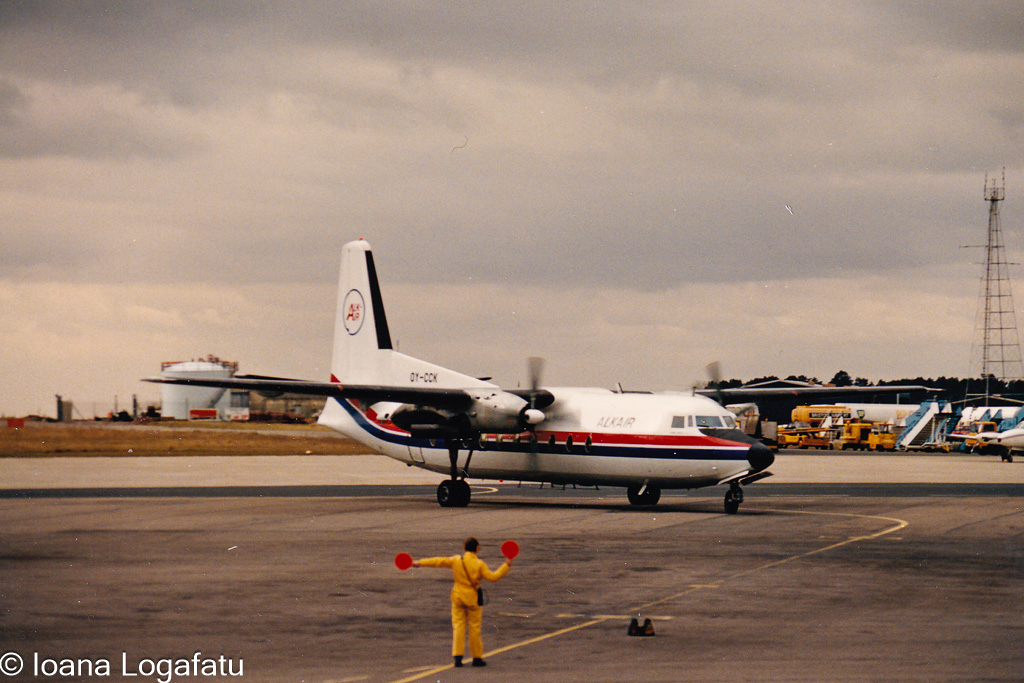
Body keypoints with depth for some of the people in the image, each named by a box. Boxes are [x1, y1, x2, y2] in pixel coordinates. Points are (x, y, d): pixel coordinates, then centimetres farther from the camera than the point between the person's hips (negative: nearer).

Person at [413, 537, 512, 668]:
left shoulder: (455, 560, -2)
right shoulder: (479, 564, -11)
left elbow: (438, 561, 2)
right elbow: (492, 577, -12)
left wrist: (419, 563, 11)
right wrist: (506, 566, -4)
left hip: (458, 596, 2)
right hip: (473, 598, -2)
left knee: (458, 625, 6)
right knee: (475, 627, 6)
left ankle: (457, 656, -2)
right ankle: (477, 658, 10)